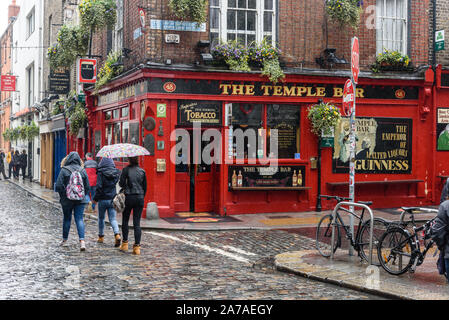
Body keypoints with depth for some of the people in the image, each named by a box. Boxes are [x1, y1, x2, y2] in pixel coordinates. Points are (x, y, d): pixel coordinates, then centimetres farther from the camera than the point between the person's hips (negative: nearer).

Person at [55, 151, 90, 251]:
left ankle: (64, 239, 26)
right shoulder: (83, 170, 0)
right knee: (79, 219, 1)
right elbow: (87, 187, 3)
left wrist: (62, 196, 7)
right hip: (80, 199, 2)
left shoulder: (64, 170, -9)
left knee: (67, 218, 13)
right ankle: (82, 240, -12)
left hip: (67, 199, -1)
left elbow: (59, 186, -9)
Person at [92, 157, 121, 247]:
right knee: (113, 219, 3)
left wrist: (95, 199, -5)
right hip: (113, 199, 3)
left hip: (103, 199, -3)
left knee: (101, 218, 15)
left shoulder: (101, 173, -12)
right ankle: (117, 234, -18)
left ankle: (101, 236, 24)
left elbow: (99, 187, -14)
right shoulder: (116, 173, 0)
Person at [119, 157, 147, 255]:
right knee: (137, 223, 3)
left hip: (129, 197, -2)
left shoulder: (126, 170, -6)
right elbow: (145, 186, 8)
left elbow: (121, 183, -9)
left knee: (125, 221, 14)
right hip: (140, 198, 3)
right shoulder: (142, 171, 4)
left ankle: (125, 243, 15)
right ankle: (137, 246, -2)